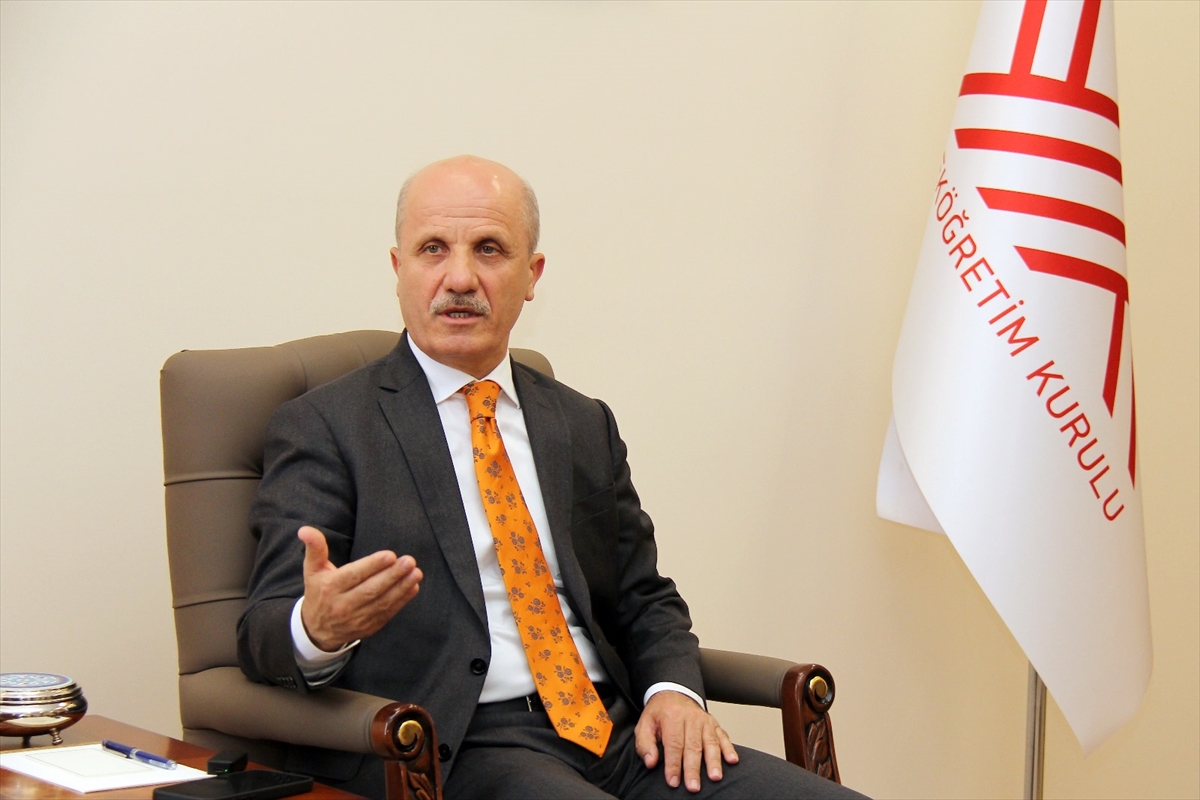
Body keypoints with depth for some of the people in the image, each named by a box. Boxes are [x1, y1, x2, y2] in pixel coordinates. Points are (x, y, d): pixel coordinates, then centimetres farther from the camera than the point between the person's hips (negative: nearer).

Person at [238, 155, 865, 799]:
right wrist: (320, 628, -30)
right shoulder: (324, 427, 3)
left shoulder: (584, 426, 20)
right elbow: (265, 636, -5)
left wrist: (673, 689, -1)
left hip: (615, 733, 5)